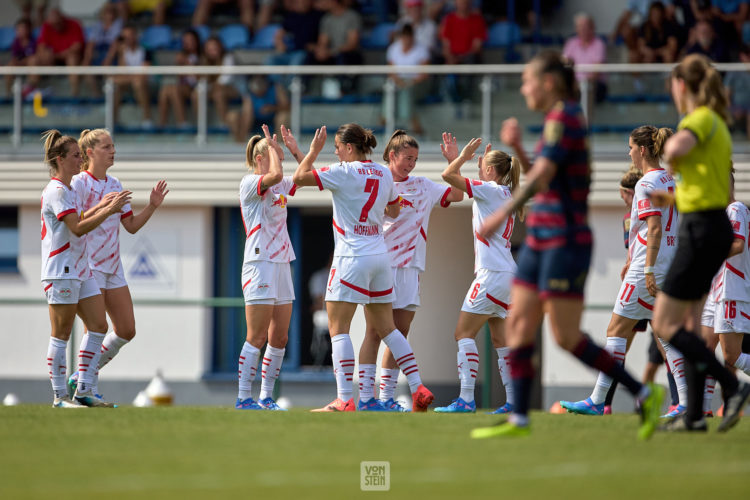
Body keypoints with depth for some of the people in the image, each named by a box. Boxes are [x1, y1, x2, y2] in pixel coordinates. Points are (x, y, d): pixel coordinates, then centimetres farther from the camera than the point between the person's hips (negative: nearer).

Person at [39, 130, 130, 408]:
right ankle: (60, 395, 2)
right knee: (61, 335, -4)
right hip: (60, 272, -10)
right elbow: (77, 228, -22)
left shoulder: (69, 190, 17)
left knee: (98, 326, 5)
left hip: (80, 270, 10)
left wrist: (103, 206, 12)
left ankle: (84, 391, 9)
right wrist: (108, 210, -21)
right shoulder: (55, 191, -14)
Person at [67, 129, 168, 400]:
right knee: (96, 327, -10)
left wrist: (152, 207, 3)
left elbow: (131, 226, 16)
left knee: (126, 329, 5)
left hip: (113, 266, 8)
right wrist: (100, 207, -31)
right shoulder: (79, 183, -10)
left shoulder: (114, 184, 12)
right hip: (88, 266, -8)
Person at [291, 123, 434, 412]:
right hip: (380, 256, 7)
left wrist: (315, 149, 2)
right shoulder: (383, 174, 10)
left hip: (352, 258, -7)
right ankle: (418, 390, 7)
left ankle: (344, 400, -13)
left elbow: (299, 177, -10)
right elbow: (394, 211, 23)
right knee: (386, 328, 13)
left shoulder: (344, 172, -10)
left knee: (338, 329, -4)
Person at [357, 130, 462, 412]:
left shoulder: (421, 186, 13)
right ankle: (366, 396, -9)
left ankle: (387, 396, 9)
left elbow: (456, 194, 14)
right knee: (375, 332, -8)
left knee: (400, 333, 3)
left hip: (408, 267, 4)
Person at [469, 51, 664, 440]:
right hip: (540, 240, 10)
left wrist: (504, 212, -30)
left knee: (566, 336, -9)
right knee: (519, 325, 3)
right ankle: (518, 420, 3)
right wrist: (516, 148, 10)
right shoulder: (558, 120, 17)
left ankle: (645, 394, 0)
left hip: (566, 242, -10)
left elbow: (542, 175, -24)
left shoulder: (564, 119, -13)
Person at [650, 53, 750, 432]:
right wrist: (675, 198, 22)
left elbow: (676, 148, -37)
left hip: (702, 231, -10)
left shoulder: (700, 119, -13)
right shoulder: (718, 124, 15)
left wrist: (671, 156, -13)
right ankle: (694, 415, 13)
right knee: (688, 324, 14)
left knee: (665, 324, -6)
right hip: (715, 226, 10)